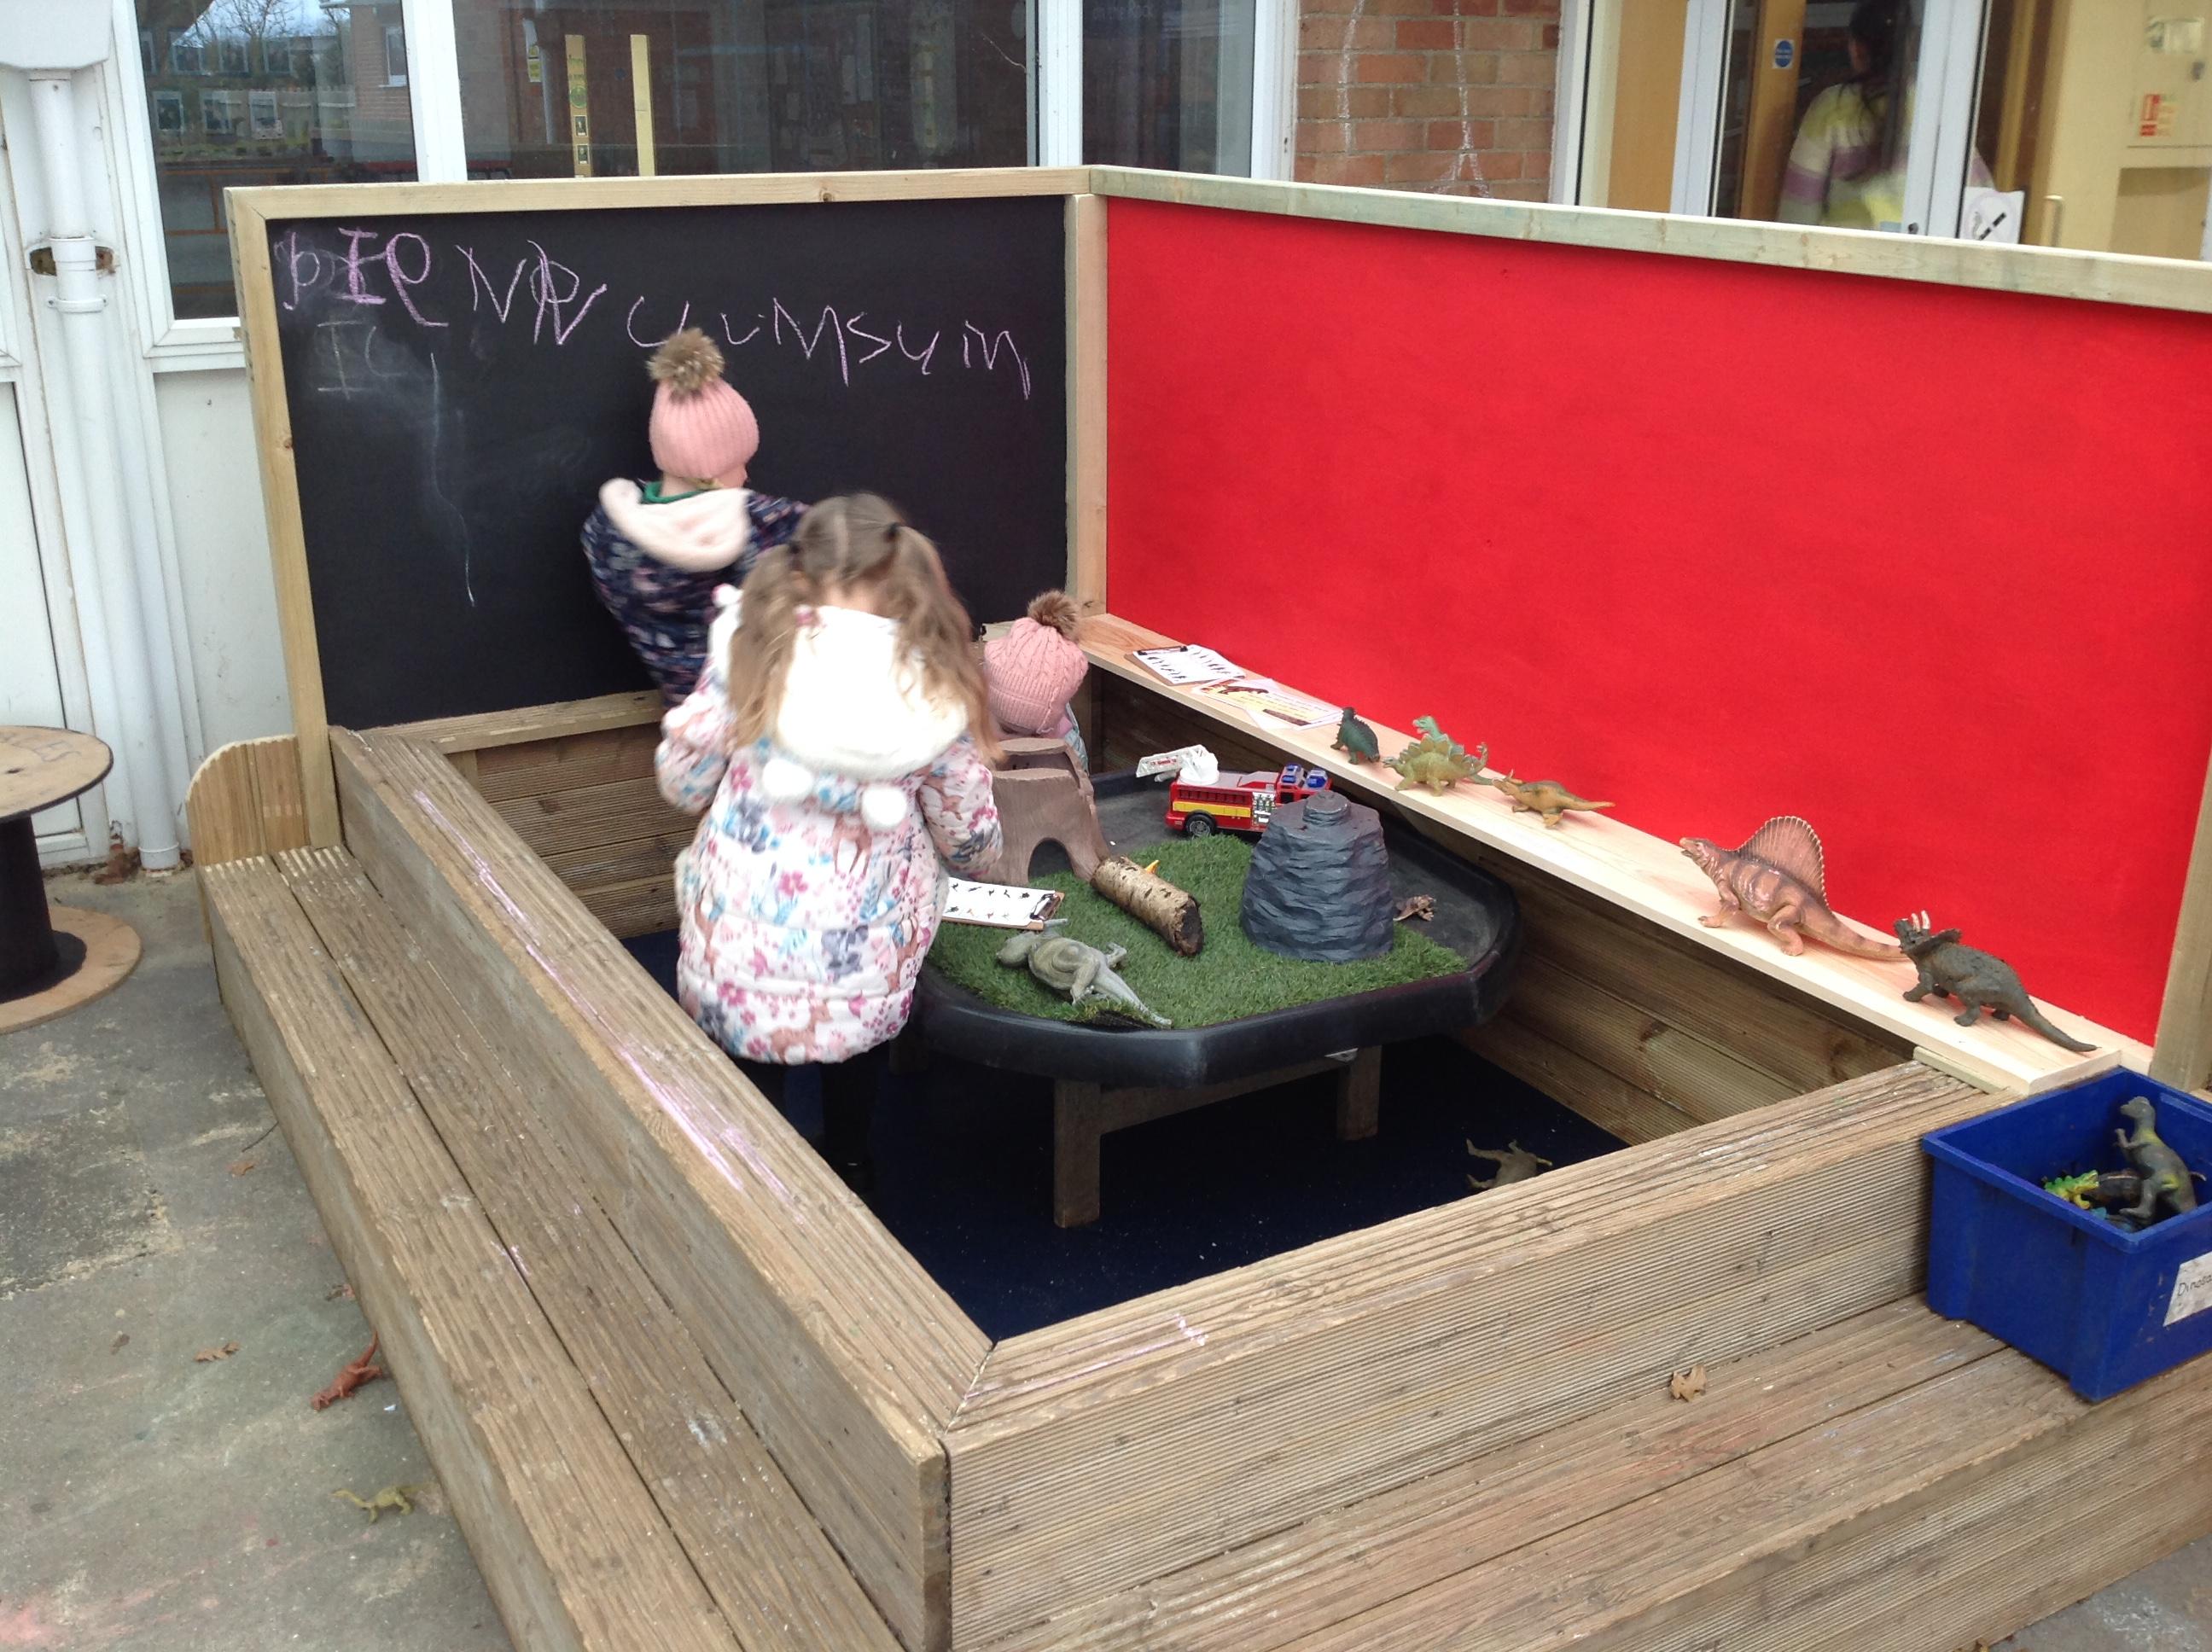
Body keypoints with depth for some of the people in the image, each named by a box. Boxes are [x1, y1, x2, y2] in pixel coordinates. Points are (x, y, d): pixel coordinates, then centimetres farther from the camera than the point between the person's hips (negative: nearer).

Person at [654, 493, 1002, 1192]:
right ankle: (846, 1167, 42)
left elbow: (681, 783, 2)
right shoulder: (935, 686, -3)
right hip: (859, 992, 1)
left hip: (735, 976, 0)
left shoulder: (754, 651, -5)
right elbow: (971, 843, 4)